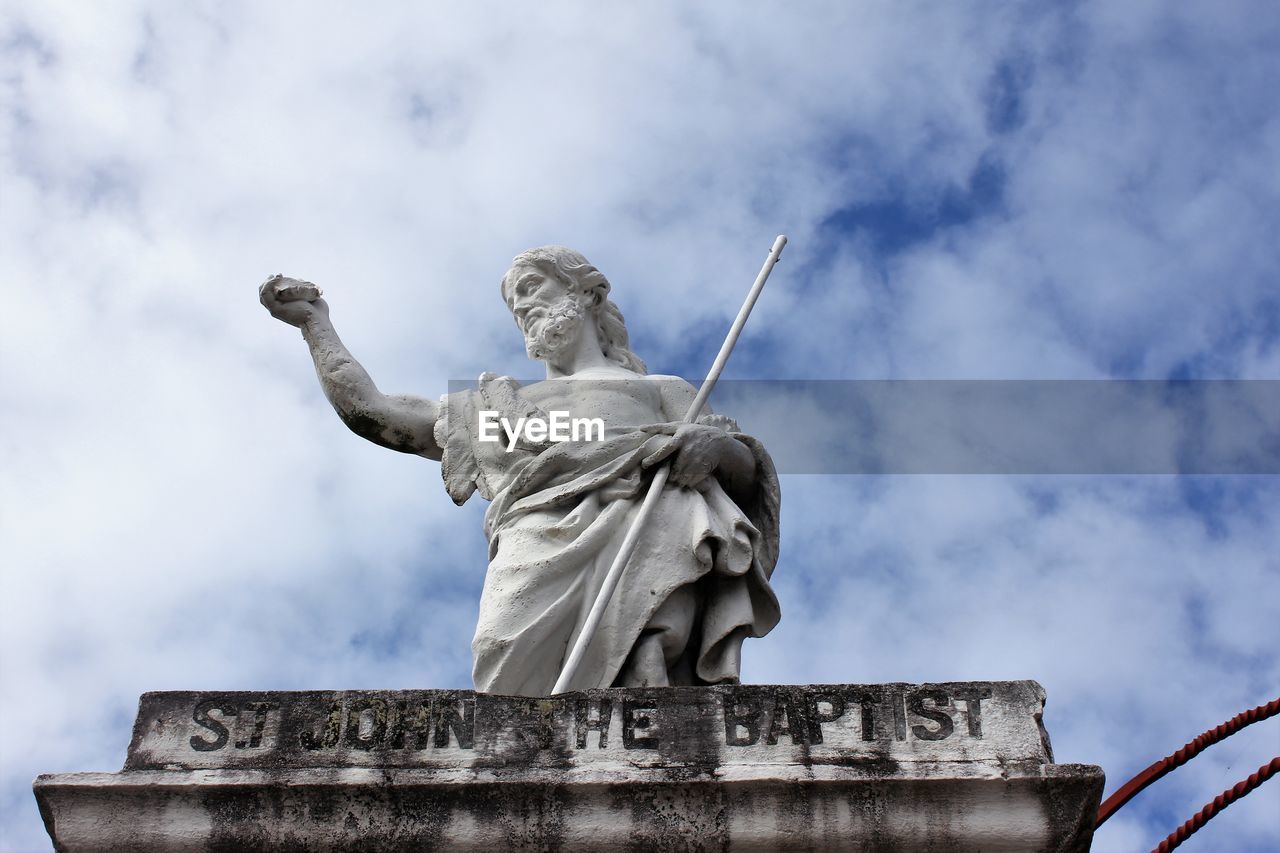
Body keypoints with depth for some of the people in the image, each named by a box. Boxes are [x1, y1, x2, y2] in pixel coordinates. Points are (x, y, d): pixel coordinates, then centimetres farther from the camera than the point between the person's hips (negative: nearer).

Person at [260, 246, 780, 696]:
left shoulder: (662, 391, 32)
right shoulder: (500, 406, 40)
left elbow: (747, 470, 16)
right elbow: (369, 412, 37)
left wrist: (716, 444, -8)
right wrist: (314, 321, 43)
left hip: (639, 523, -1)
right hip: (538, 545, 1)